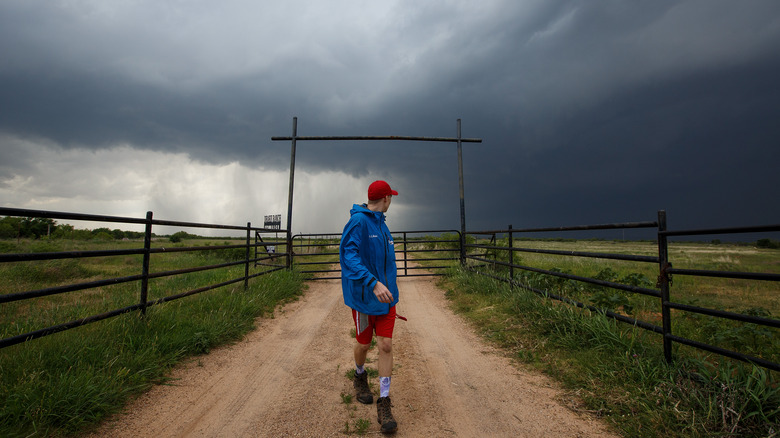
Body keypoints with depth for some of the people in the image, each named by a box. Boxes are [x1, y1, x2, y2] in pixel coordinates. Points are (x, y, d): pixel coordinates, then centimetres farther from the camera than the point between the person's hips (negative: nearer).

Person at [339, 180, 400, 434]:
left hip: (385, 295, 6)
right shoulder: (358, 221, -15)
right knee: (364, 344, 12)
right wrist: (373, 283, -35)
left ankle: (384, 404, 11)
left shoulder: (381, 224, 11)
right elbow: (349, 255, -26)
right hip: (363, 296, -6)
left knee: (386, 345, 1)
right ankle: (360, 378, 44)